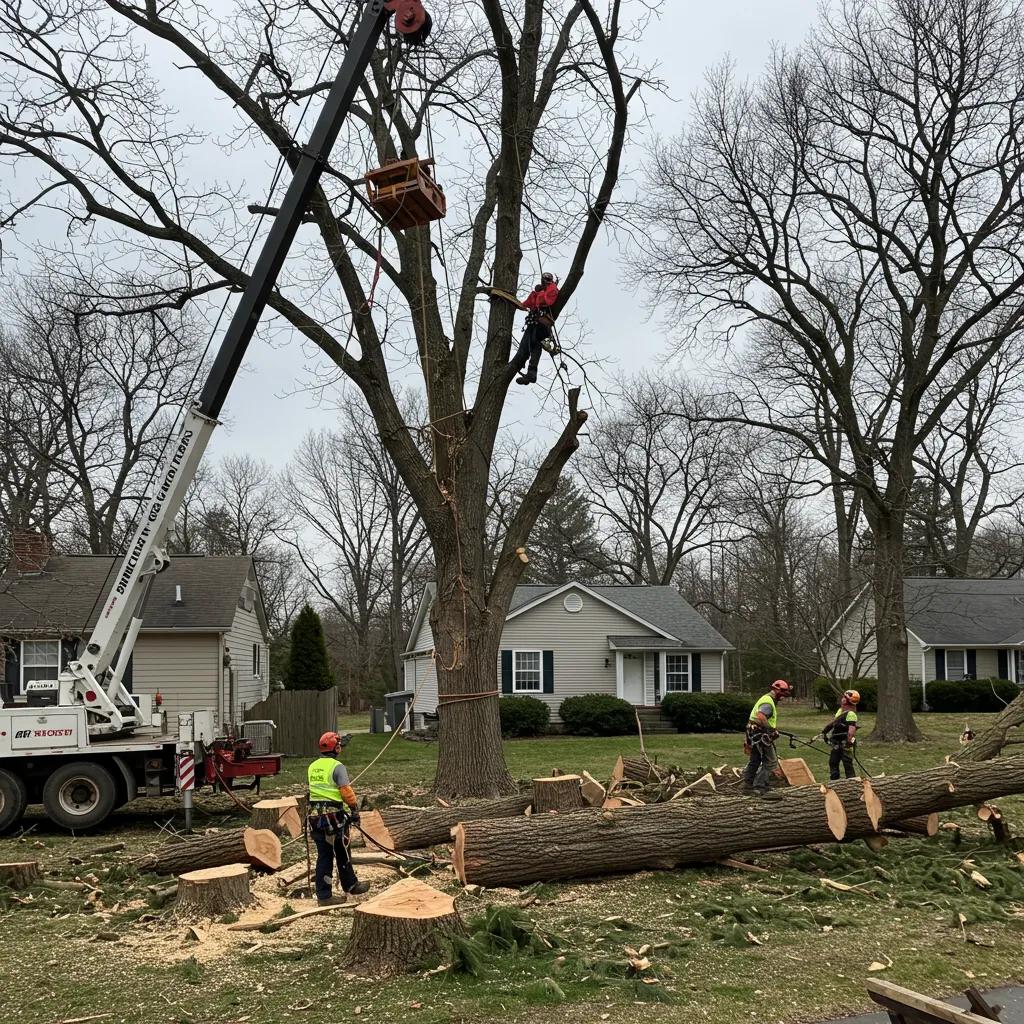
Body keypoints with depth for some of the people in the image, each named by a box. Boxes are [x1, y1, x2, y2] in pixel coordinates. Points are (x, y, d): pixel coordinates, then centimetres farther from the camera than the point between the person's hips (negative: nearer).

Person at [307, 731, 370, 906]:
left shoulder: (312, 767, 9)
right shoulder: (337, 766, -13)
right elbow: (346, 791, -18)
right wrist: (355, 809, -8)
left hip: (316, 816, 6)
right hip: (335, 816, -6)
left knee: (323, 856, 9)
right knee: (342, 854, 10)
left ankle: (323, 895, 9)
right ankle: (350, 886, 25)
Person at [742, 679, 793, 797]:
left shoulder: (767, 699, 17)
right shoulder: (768, 702, -17)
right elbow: (760, 716, -35)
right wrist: (771, 729, -29)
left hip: (754, 733, 11)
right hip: (761, 735, -11)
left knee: (755, 759, 22)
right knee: (771, 762, -9)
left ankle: (748, 782, 34)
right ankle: (761, 788, -10)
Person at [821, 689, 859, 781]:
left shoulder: (851, 714, -21)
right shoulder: (840, 710, 10)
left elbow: (851, 730, -32)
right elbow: (833, 722, 23)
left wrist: (848, 742, -39)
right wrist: (824, 731, 22)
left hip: (845, 744, -10)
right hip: (837, 744, 10)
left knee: (847, 765, -4)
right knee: (833, 762, 17)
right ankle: (834, 781, 28)